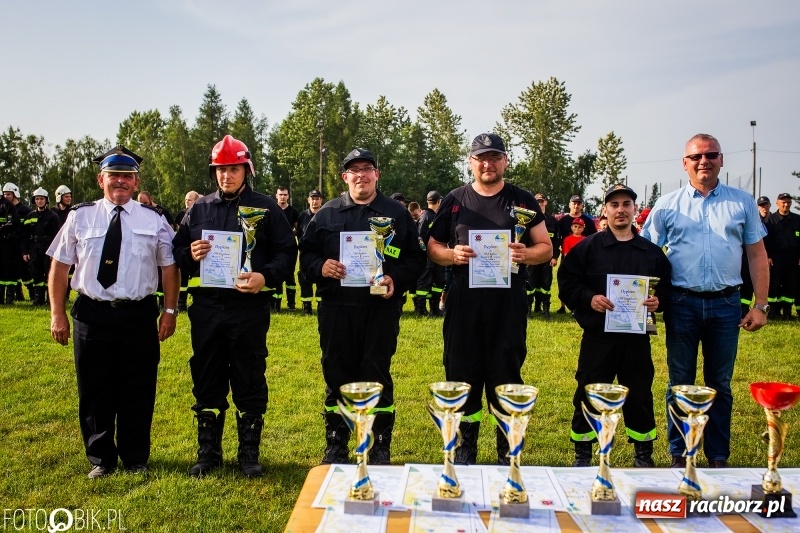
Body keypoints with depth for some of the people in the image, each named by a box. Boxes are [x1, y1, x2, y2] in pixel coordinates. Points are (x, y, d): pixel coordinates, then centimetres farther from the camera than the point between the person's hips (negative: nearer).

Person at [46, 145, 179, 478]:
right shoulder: (80, 217, 3)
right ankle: (100, 459, 28)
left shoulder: (153, 220, 2)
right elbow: (59, 266, 4)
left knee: (138, 391, 8)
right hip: (92, 315, 1)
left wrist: (170, 311, -2)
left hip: (139, 316, 0)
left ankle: (136, 459, 26)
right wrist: (57, 313, 0)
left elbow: (169, 266, 3)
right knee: (95, 392, 10)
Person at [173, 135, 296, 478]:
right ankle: (208, 452, 25)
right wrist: (191, 255, -7)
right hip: (206, 308, 3)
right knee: (207, 381, 10)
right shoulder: (199, 209, 12)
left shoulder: (265, 208, 3)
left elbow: (287, 251, 0)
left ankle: (249, 453, 19)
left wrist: (266, 276, -17)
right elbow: (177, 249, 16)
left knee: (250, 382, 5)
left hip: (249, 308, -3)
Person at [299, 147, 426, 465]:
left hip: (381, 310, -1)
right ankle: (335, 445, 23)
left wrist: (397, 280, -12)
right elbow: (305, 253, 10)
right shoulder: (326, 214, 10)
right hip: (336, 309, 2)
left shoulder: (397, 214, 7)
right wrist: (320, 267, -10)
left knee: (378, 377, 3)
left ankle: (381, 447, 18)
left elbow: (416, 259, 5)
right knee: (337, 377, 8)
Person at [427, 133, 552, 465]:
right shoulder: (455, 201, 8)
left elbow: (546, 248, 7)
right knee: (462, 375, 7)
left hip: (509, 303, -1)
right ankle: (465, 449, 22)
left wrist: (526, 254, -15)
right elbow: (433, 247, 10)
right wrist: (452, 254, -12)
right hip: (463, 301, 1)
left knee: (506, 375, 4)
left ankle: (507, 452, 19)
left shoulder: (523, 201, 6)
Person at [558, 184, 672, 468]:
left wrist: (658, 300, -7)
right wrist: (588, 299, -17)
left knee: (640, 395, 11)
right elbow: (566, 284, -2)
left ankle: (643, 454, 28)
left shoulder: (652, 251, 8)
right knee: (589, 396, 5)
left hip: (636, 337, 2)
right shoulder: (587, 247, 0)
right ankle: (582, 454, 20)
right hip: (597, 336, -2)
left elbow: (667, 286, 13)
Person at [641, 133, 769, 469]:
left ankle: (718, 458, 23)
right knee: (680, 383, 8)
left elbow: (757, 255, 7)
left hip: (725, 304, 1)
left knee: (720, 385, 10)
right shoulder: (668, 205, 3)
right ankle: (678, 456, 20)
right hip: (682, 303, -1)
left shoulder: (742, 203, 7)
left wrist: (761, 305, 1)